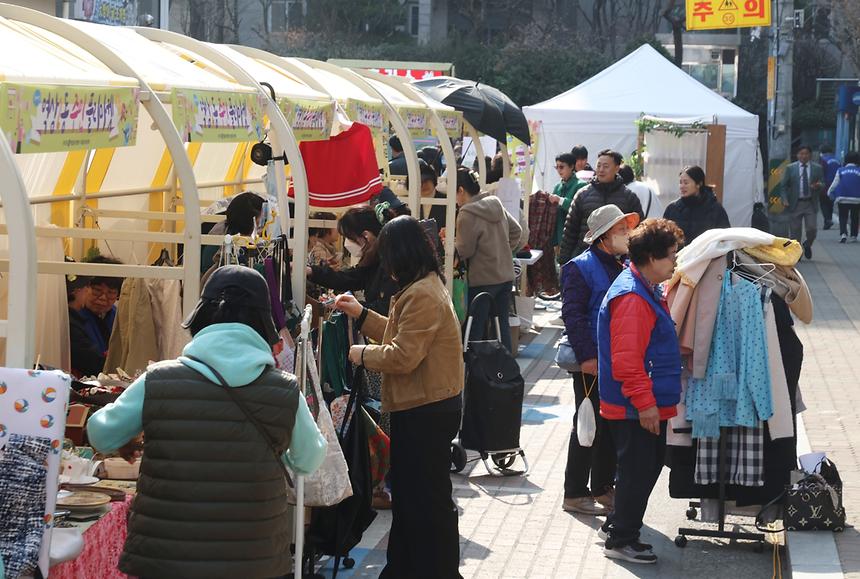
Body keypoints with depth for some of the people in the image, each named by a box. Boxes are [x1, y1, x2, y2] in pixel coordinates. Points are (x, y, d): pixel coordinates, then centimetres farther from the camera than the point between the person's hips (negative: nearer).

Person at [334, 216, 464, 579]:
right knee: (408, 492, 19)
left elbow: (403, 356, -25)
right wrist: (360, 314, 19)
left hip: (427, 412, -11)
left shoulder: (422, 296, -23)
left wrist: (363, 354, -10)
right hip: (422, 406, 11)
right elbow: (401, 335, 19)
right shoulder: (426, 285, 12)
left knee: (428, 498, -1)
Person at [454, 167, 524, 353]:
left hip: (482, 280, -7)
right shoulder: (497, 205, 7)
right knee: (502, 324, 13)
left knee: (474, 330, -1)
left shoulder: (467, 214, -17)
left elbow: (464, 251, -14)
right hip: (506, 276, 7)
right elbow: (517, 231, 16)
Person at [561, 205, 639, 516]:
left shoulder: (626, 266, 13)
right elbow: (572, 315, -16)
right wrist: (586, 356, -22)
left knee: (613, 425, 13)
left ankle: (603, 488, 24)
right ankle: (575, 493, 7)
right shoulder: (581, 268, -10)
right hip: (593, 362, -7)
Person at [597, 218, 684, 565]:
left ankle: (616, 527, 29)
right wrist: (644, 403, -23)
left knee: (646, 467, 18)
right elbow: (626, 359, -26)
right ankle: (621, 540, 9)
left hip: (648, 405, 10)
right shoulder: (632, 298, -22)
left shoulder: (646, 291, 13)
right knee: (637, 471, -1)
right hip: (636, 407, -10)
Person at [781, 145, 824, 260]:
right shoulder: (790, 168, 5)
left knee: (812, 228, -8)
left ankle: (807, 245, 22)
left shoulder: (817, 168, 7)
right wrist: (785, 200, -10)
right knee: (795, 231, 2)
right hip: (795, 204, 0)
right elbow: (784, 186, 4)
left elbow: (823, 185, 6)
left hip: (810, 204, 0)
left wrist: (818, 186, -18)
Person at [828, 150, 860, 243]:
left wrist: (829, 193, 17)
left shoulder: (841, 171, 1)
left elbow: (835, 184, 4)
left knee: (843, 217, 5)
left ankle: (843, 233, -16)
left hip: (842, 198, 0)